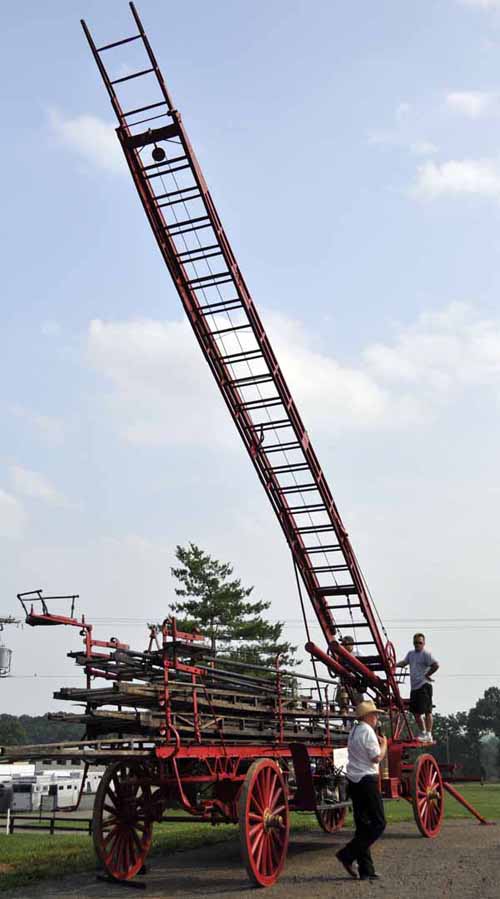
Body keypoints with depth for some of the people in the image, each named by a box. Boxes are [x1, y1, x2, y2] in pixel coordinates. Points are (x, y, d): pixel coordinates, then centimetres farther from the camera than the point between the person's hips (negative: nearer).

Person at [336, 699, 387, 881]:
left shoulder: (353, 731, 16)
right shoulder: (367, 731, -12)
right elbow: (377, 757, -16)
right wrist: (384, 744, 1)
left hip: (354, 781, 9)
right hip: (367, 780, -9)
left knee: (363, 825, 10)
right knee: (378, 823, -3)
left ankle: (366, 870, 11)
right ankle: (348, 855, -9)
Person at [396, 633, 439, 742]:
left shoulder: (426, 654, -8)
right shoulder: (411, 654, 17)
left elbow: (436, 665, -19)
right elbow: (404, 663, 14)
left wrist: (427, 675, -13)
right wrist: (394, 664, -4)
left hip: (424, 686, -8)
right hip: (414, 687, 8)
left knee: (427, 711, -5)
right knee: (415, 711, 12)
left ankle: (428, 734, -1)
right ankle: (423, 733, 26)